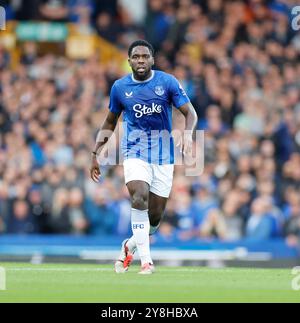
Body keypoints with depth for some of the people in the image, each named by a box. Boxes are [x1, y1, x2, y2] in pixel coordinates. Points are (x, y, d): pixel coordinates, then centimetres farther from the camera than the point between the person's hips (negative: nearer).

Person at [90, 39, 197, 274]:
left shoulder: (168, 82, -4)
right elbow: (110, 122, 15)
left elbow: (190, 113, -5)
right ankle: (146, 261, -24)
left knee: (155, 217, 3)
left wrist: (188, 134, -26)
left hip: (163, 156, 1)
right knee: (140, 198, -26)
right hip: (135, 152, -1)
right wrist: (96, 154, 10)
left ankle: (130, 246, 33)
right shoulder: (120, 87, 2)